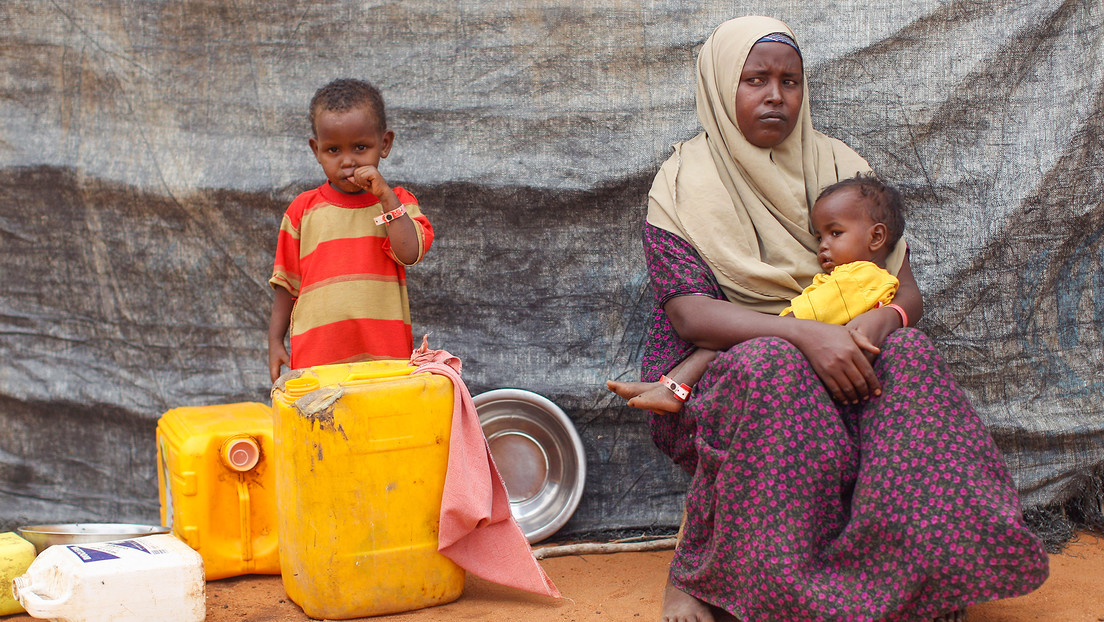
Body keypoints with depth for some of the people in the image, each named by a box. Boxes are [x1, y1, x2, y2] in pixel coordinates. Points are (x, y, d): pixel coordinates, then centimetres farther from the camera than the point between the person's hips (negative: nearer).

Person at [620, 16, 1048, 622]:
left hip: (830, 361, 3)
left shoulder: (836, 165, 10)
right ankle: (692, 571, -25)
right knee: (770, 365, -37)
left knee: (909, 352, -27)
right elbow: (688, 314, -14)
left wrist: (879, 320, -21)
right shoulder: (684, 183, -1)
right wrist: (803, 333, -30)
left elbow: (906, 290, 5)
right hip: (714, 373, -3)